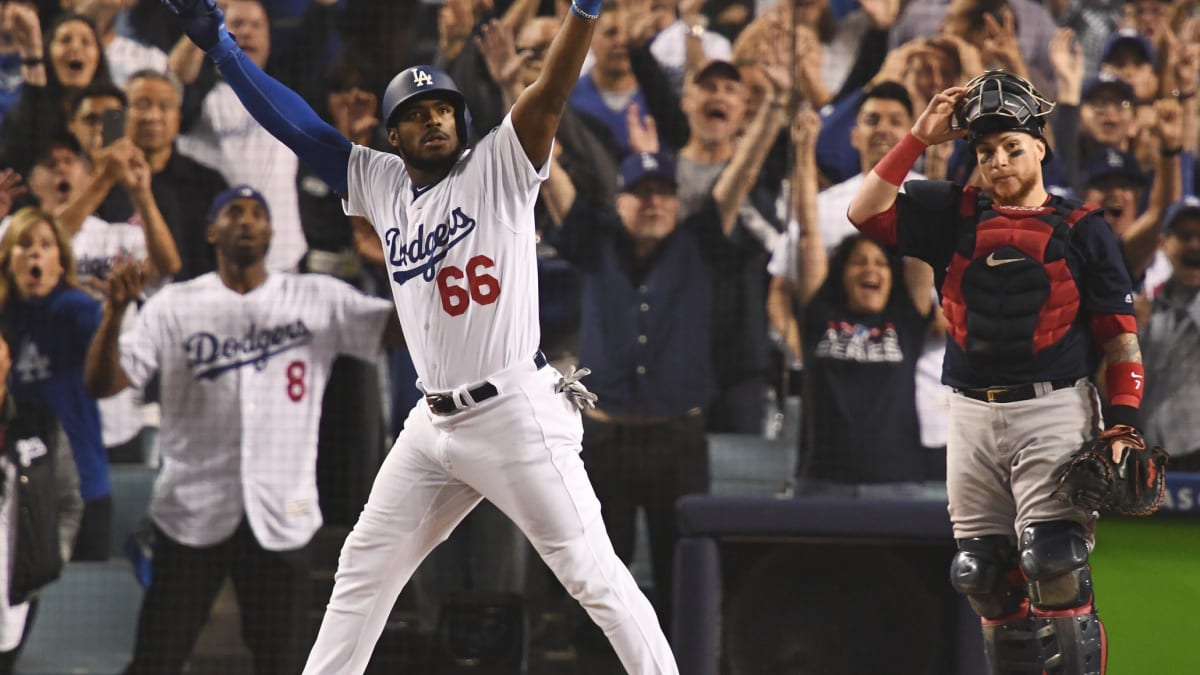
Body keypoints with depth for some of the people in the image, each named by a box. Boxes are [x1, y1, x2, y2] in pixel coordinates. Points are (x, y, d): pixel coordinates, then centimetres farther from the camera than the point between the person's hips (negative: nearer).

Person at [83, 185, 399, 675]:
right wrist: (115, 312, -19)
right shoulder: (174, 307, 4)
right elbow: (102, 383, -3)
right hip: (191, 514, -1)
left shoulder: (320, 300, 5)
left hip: (282, 517, 1)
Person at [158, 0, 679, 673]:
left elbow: (552, 92, -17)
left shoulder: (497, 169, -3)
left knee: (593, 571, -9)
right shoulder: (380, 182, 11)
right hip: (434, 424, 6)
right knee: (364, 567, 11)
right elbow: (299, 126, 12)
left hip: (517, 413, -6)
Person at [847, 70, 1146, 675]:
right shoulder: (954, 216, 11)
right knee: (984, 577, 4)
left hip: (1055, 410, -4)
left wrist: (1122, 425, -9)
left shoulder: (1081, 229, 2)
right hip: (972, 417, 4)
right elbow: (865, 212, 2)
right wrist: (920, 137, 0)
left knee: (1054, 566, -17)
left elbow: (1120, 336, 1)